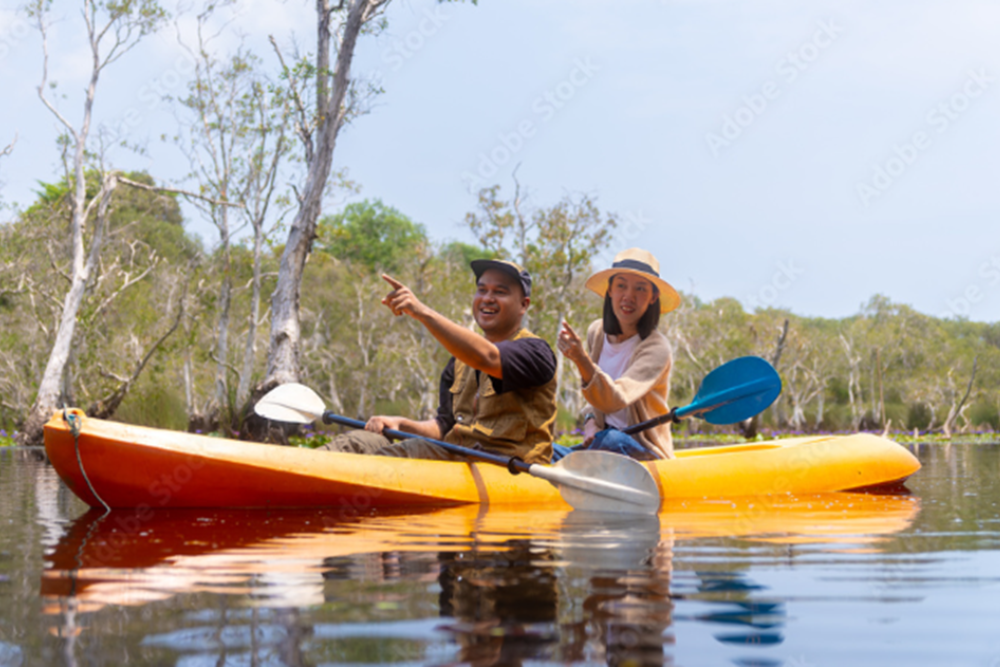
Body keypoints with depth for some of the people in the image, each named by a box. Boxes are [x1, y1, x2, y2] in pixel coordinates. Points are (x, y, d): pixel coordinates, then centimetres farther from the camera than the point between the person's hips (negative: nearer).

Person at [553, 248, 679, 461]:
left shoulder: (656, 349, -15)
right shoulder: (596, 332, 5)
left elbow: (614, 400, -30)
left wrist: (582, 360, -45)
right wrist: (590, 421, -2)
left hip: (645, 454, -5)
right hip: (601, 442, 5)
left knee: (612, 439, -37)